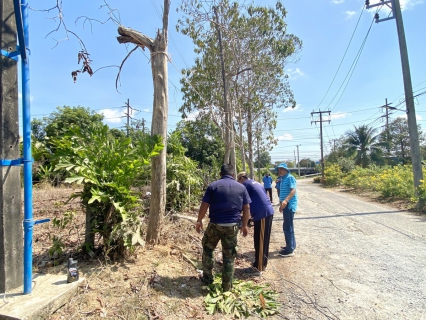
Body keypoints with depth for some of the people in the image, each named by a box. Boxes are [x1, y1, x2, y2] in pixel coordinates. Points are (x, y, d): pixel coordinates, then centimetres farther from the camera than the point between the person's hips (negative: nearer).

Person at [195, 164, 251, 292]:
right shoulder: (241, 187, 4)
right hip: (232, 226, 2)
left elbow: (204, 205, -4)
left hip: (215, 224, -1)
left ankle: (207, 278, 32)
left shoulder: (213, 186, -2)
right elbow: (246, 208, 5)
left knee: (208, 249, 22)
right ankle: (227, 286, 23)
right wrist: (244, 225, 15)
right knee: (229, 256, 13)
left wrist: (199, 221, 8)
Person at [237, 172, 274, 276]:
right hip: (269, 212, 9)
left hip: (262, 214, -9)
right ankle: (263, 264, 28)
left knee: (259, 242, -1)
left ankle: (257, 268, 9)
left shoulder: (246, 184, -2)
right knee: (264, 240, 17)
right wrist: (253, 215, 27)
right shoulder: (257, 183, 23)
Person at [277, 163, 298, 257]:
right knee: (288, 226, 17)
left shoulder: (290, 178, -12)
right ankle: (291, 246, 29)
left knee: (287, 227, -6)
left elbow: (293, 190, -25)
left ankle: (290, 250, 1)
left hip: (290, 205, -10)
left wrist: (286, 200, -38)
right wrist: (281, 204, 24)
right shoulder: (283, 179, 16)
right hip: (286, 205, 10)